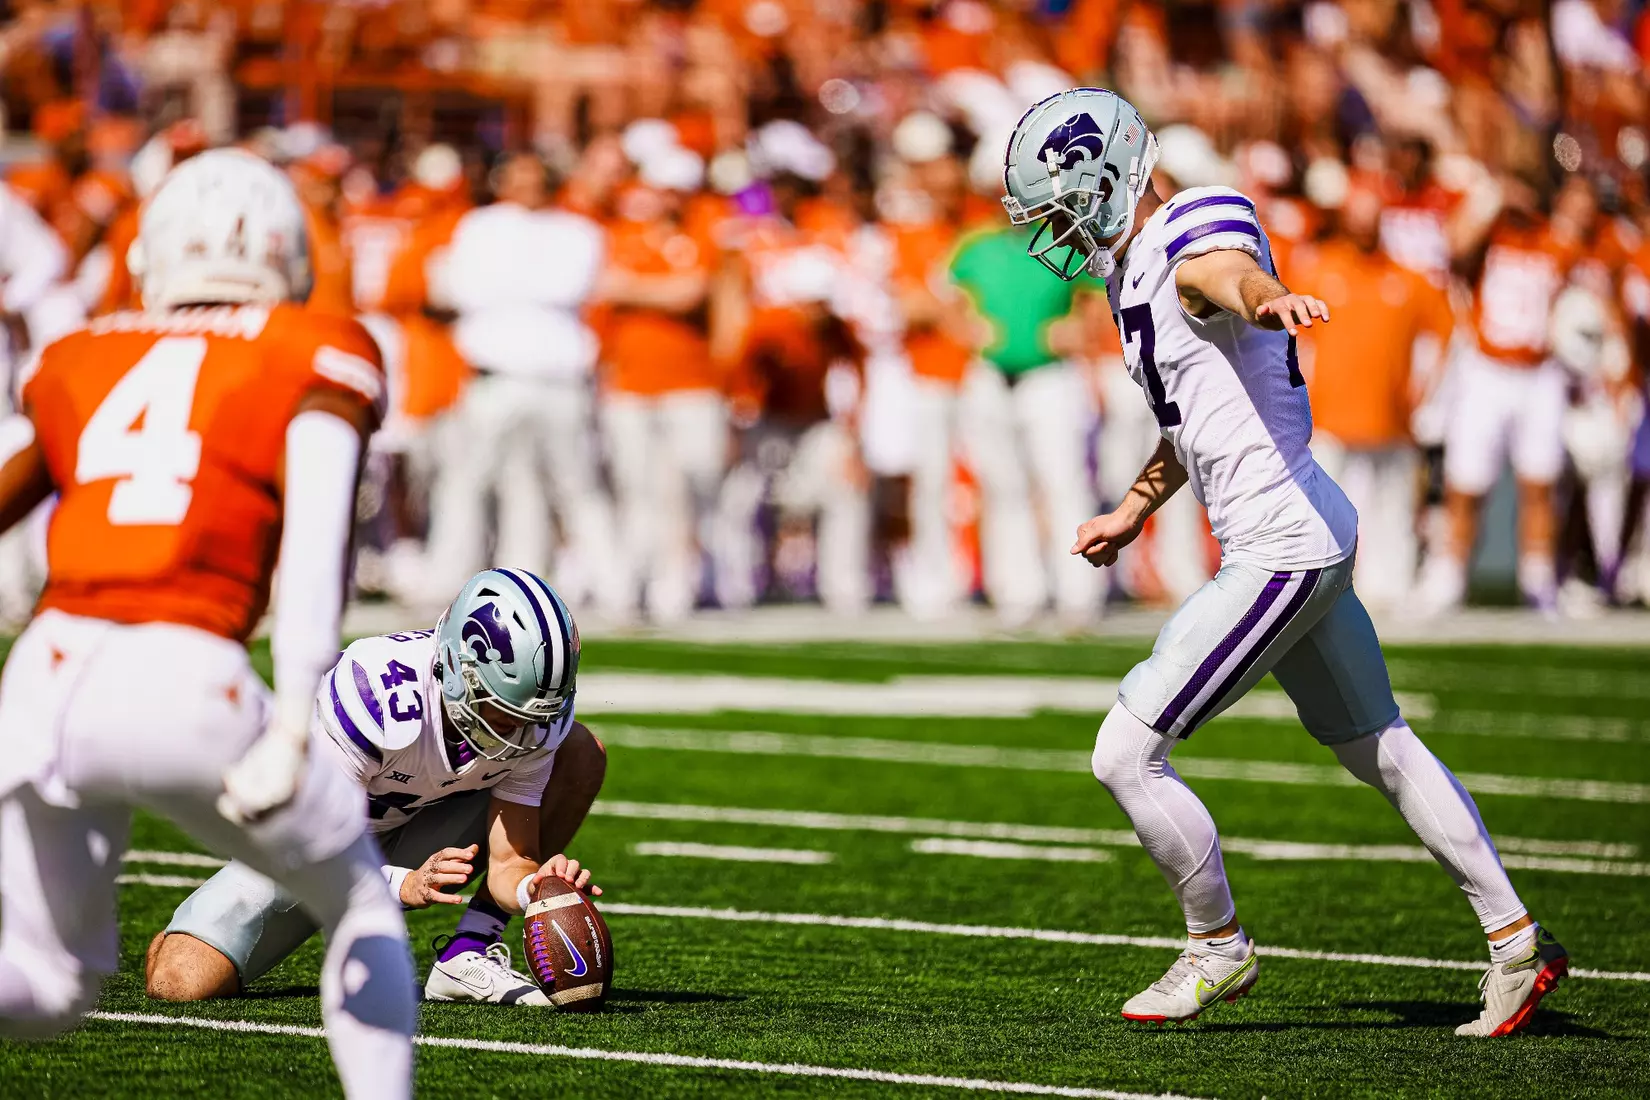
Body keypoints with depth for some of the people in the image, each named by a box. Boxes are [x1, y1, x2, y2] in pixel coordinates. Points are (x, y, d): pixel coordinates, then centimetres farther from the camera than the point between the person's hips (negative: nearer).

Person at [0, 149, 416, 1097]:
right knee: (360, 900, 23)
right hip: (182, 685, -3)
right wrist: (290, 735, -13)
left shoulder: (81, 361, 22)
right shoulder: (320, 359, 9)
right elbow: (316, 547, -5)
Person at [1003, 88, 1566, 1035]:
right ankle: (1518, 944, 25)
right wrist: (1132, 513, 42)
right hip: (1311, 542, 11)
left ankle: (1218, 948, 10)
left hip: (1281, 549, -11)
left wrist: (1274, 301, -65)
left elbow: (1236, 277, -43)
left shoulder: (1194, 245, -15)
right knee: (1382, 751, 18)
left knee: (1127, 754, -6)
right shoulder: (1134, 270, 16)